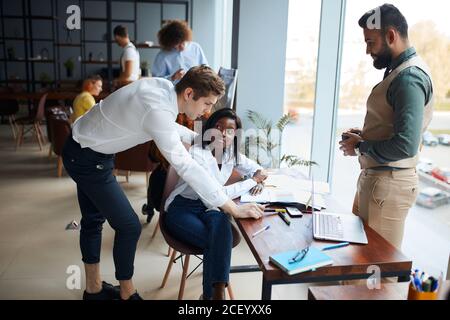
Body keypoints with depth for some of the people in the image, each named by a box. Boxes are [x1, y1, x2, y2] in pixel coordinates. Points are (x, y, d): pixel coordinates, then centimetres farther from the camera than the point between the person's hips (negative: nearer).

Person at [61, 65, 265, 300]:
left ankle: (93, 288, 38)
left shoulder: (163, 86, -7)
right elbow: (186, 166, -37)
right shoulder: (157, 110, -33)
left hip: (82, 148, 10)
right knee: (129, 226, -3)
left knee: (94, 219, 19)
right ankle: (127, 293, 19)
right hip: (88, 159, -10)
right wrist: (234, 209, -35)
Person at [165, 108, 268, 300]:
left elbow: (256, 169, 17)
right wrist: (252, 181, -19)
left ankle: (215, 293, -29)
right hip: (182, 209, -4)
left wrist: (258, 181, -8)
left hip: (208, 208, 5)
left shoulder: (231, 154, 0)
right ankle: (214, 293, -10)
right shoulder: (197, 153, -22)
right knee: (214, 240, -30)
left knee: (221, 221, -31)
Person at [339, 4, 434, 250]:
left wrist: (360, 147, -13)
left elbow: (406, 146, -26)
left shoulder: (410, 77, -18)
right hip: (375, 177, 10)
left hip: (389, 183, -10)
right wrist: (364, 136, 6)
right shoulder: (399, 71, 13)